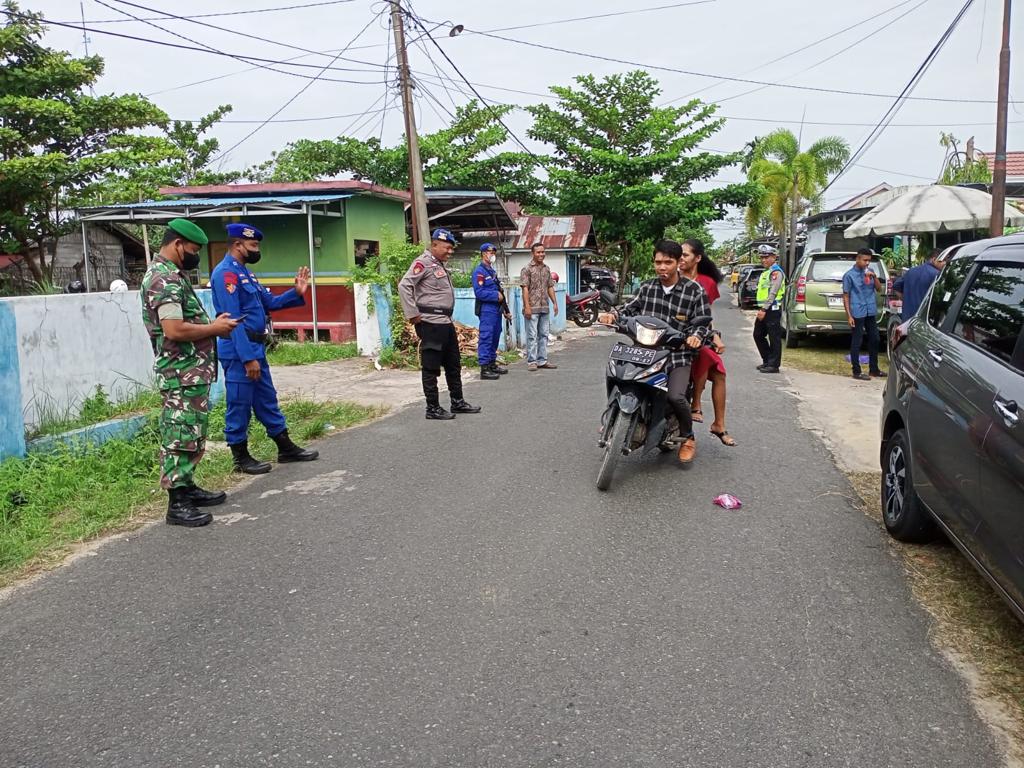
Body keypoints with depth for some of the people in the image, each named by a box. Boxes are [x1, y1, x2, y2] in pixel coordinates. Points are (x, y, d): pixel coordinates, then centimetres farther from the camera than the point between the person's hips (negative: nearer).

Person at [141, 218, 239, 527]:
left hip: (194, 372, 11)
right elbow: (174, 330, -26)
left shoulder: (173, 275, 17)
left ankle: (187, 487, 29)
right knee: (180, 436, -5)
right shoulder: (165, 279, -17)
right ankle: (177, 504, 0)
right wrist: (215, 328, -14)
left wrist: (213, 324, 10)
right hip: (182, 374, -11)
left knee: (191, 434, 18)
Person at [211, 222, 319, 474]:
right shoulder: (226, 273, -15)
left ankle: (286, 448, 25)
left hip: (255, 349, 10)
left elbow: (269, 302, 17)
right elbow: (233, 319, -21)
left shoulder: (244, 271, 16)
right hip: (239, 352, -10)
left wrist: (296, 293, 2)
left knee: (267, 400, 16)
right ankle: (241, 458, 13)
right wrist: (248, 358, -23)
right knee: (240, 406, 1)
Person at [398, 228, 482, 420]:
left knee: (454, 364, 15)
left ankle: (458, 402, 26)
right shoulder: (423, 262, -11)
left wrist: (449, 317, 17)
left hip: (446, 322, 10)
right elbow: (404, 286, -20)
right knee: (431, 367, -2)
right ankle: (433, 408, 5)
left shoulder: (441, 265, 18)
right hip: (431, 324, -10)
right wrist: (412, 315, -20)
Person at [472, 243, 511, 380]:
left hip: (496, 309, 10)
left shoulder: (492, 271, 19)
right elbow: (479, 292, -20)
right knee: (486, 338, -9)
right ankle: (484, 369, -8)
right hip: (487, 309, -10)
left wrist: (505, 310, 17)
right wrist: (496, 295, -15)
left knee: (495, 337, 15)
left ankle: (492, 363, 25)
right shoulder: (479, 271, -10)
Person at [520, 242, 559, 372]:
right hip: (532, 308, -6)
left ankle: (542, 360, 16)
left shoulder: (546, 269, 13)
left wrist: (555, 303, 9)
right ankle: (531, 361, 1)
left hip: (544, 308, 7)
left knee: (543, 335, 9)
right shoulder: (527, 269, -6)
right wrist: (527, 306, -18)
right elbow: (525, 289, -12)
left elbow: (550, 287, 17)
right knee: (532, 335, -4)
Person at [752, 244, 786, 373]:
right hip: (763, 309, 10)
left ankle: (773, 365, -1)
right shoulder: (765, 273, 19)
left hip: (772, 309, -10)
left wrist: (764, 309, -22)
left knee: (774, 338, -4)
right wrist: (761, 309, 15)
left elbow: (773, 293, -19)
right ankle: (767, 361, 23)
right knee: (758, 335, 14)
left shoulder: (776, 272, -11)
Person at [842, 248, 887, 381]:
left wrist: (874, 277, -7)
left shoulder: (869, 272, 10)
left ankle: (873, 369, 24)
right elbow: (846, 296, -6)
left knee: (874, 340, 12)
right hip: (858, 313, -6)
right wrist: (849, 316, -11)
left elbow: (879, 289, 11)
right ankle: (856, 372, 6)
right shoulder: (849, 275, -7)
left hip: (871, 312, 6)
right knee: (856, 342, 0)